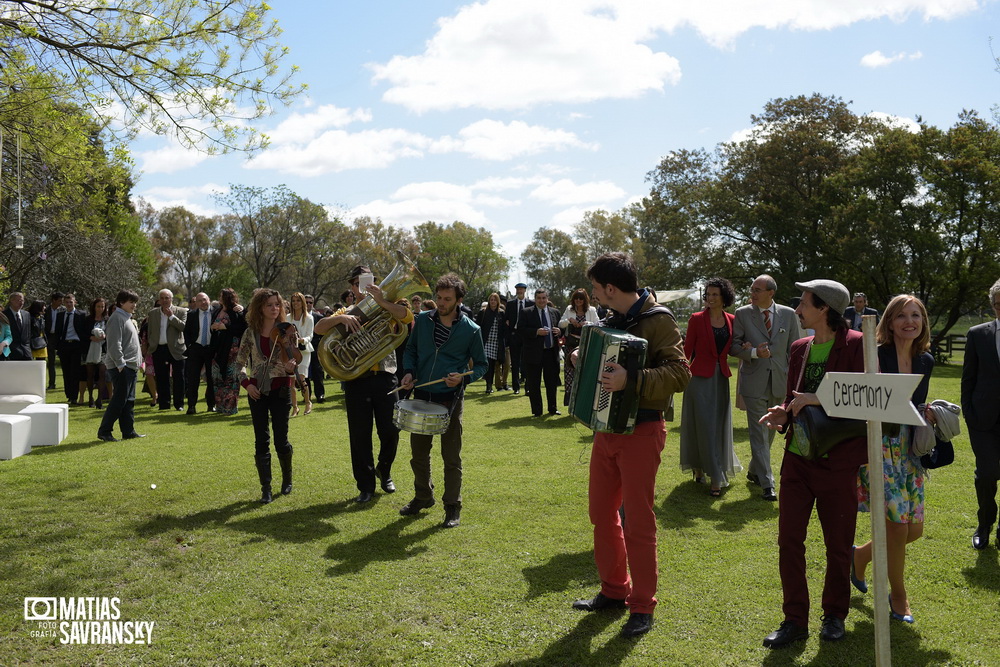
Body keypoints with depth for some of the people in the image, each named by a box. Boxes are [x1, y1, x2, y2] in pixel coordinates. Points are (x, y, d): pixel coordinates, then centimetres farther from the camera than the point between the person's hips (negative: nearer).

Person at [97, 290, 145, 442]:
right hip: (121, 367, -10)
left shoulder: (127, 318, 19)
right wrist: (121, 364, -21)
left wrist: (139, 361, 18)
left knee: (129, 401, 11)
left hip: (131, 366, 10)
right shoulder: (117, 318, -12)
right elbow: (114, 344, -19)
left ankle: (128, 432, 15)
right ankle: (104, 431, -1)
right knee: (119, 400, -8)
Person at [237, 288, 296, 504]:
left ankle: (287, 478, 28)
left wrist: (291, 367, -24)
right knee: (261, 441, 3)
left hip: (280, 389, -1)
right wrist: (246, 383, -7)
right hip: (257, 390, 2)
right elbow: (240, 361, 8)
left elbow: (295, 362, -2)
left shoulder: (287, 331, -4)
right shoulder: (251, 332, 0)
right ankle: (265, 488, 9)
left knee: (281, 439, 3)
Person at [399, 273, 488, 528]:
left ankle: (452, 507, 17)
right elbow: (411, 350, 13)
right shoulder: (423, 320, 0)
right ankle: (423, 497, 35)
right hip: (422, 395, 4)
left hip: (450, 399, -3)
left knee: (451, 456, 3)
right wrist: (409, 372, -5)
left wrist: (463, 377, -17)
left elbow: (481, 364, 2)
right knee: (418, 452, 14)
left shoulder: (471, 330, -7)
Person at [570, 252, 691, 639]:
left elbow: (680, 373, -24)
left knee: (638, 521, -1)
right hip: (607, 428, 8)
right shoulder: (615, 320, 10)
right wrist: (584, 360, 6)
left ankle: (642, 606, 13)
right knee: (602, 513, 14)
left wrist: (633, 380, -36)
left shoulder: (657, 320, -14)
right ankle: (613, 591, 29)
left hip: (641, 430, -8)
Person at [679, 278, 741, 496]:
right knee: (704, 426, -4)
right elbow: (687, 349, -3)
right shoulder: (697, 319, -4)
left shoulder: (731, 320, 7)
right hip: (700, 378, -4)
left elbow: (732, 349, 13)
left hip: (721, 378, 5)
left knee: (720, 426, 8)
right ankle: (715, 477, 3)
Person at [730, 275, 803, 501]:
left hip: (780, 381, 3)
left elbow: (795, 348, 7)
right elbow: (734, 346, -1)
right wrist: (754, 352, -19)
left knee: (769, 430, 15)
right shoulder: (742, 314, -1)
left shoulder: (788, 314, 3)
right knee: (759, 432, -6)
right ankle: (767, 483, -4)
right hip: (753, 381, -3)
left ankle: (754, 471, 34)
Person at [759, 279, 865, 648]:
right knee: (789, 540, 4)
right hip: (797, 458, 6)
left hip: (837, 461, -5)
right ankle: (795, 619, 17)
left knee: (838, 545, 10)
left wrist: (815, 400, -22)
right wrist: (784, 412, -2)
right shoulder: (799, 348, 11)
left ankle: (834, 614, 30)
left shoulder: (855, 346, -9)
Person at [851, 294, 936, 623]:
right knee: (898, 526, -5)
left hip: (909, 449, 7)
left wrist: (929, 414, -1)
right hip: (879, 446, -6)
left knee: (914, 529, 7)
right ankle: (898, 595, 19)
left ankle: (861, 555, 34)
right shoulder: (876, 356, -11)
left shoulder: (925, 361, 8)